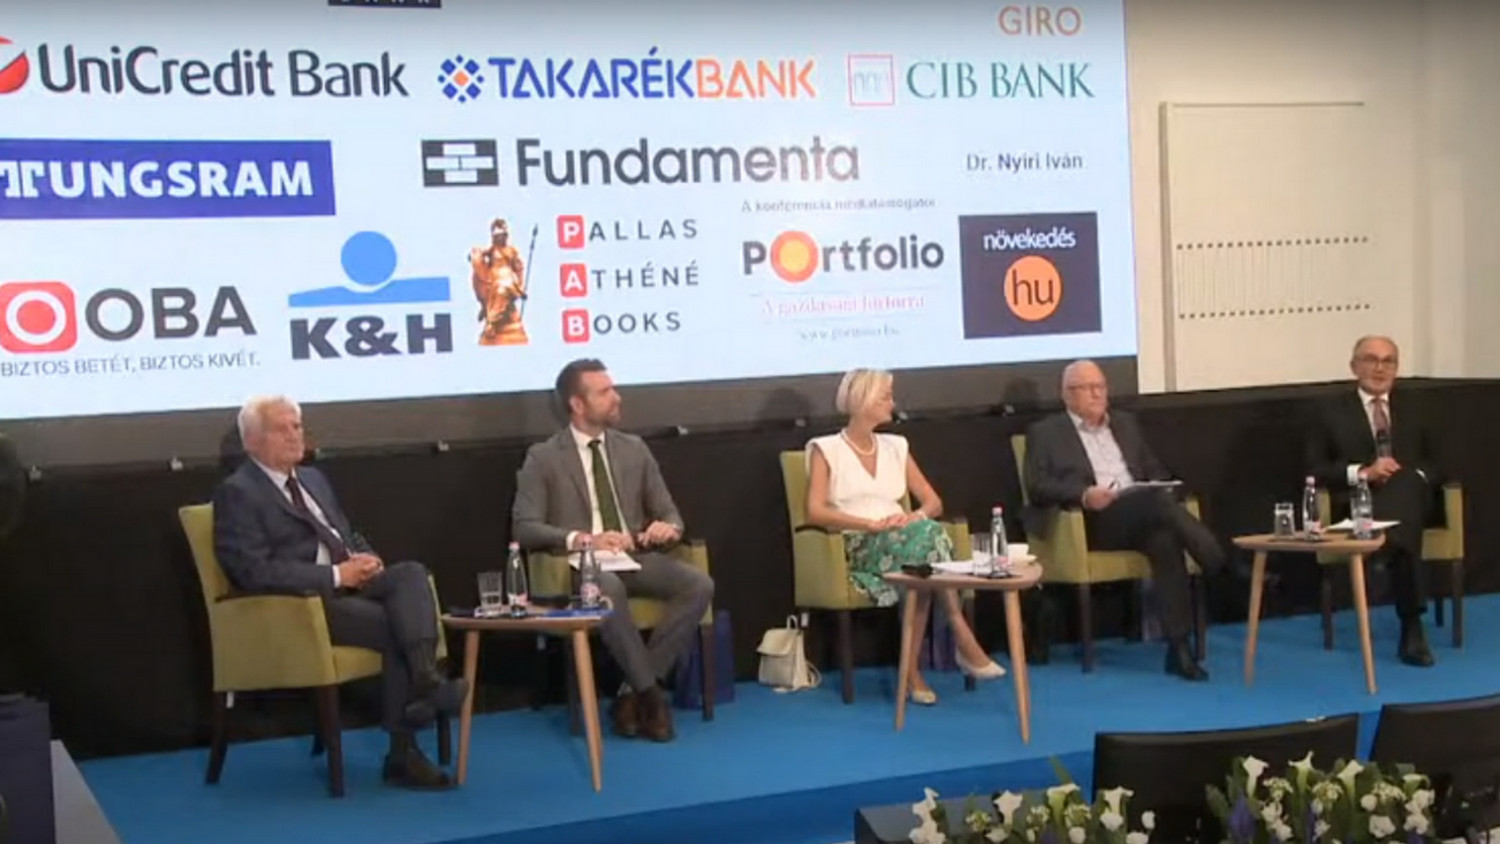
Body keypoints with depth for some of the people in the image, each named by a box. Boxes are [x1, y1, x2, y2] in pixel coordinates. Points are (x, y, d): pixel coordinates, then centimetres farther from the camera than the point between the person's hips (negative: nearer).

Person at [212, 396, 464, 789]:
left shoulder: (313, 478, 24)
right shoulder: (236, 493, -2)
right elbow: (255, 573, -14)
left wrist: (364, 560, 1)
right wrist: (336, 575, -18)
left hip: (348, 584, 7)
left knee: (411, 573, -24)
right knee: (395, 627, -27)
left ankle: (425, 679, -41)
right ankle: (403, 753, -18)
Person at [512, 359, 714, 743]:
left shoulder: (634, 449, 15)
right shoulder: (543, 458, 2)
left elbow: (668, 511, 17)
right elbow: (525, 527, -7)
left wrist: (668, 527, -10)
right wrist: (581, 539, -23)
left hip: (636, 557, 5)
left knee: (699, 585, -24)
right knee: (608, 589, -40)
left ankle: (632, 693, -19)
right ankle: (650, 693, -25)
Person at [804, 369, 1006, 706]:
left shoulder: (896, 446, 22)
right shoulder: (826, 449, 6)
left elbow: (934, 502, 18)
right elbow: (815, 512, -7)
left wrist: (917, 516, -7)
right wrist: (871, 523, -18)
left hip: (903, 542, 4)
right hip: (857, 548, -4)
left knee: (925, 532, -37)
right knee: (928, 534, -35)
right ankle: (963, 641, -34)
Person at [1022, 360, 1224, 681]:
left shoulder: (1126, 424, 28)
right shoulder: (1046, 433, 12)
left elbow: (1155, 471, 26)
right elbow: (1037, 486, -2)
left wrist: (1161, 488, 0)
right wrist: (1083, 495, -19)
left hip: (1144, 517, 4)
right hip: (1094, 522, -4)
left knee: (1165, 540, -33)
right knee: (1159, 499, -33)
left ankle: (1179, 647, -36)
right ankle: (1223, 571, -37)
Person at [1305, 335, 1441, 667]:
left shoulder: (1411, 407, 22)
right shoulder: (1332, 410, 12)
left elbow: (1433, 464, 19)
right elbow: (1315, 469, 5)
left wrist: (1417, 477, -6)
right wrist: (1362, 472, -11)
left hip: (1411, 498, 3)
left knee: (1407, 483, -37)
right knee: (1398, 515, -39)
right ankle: (1412, 626, -37)